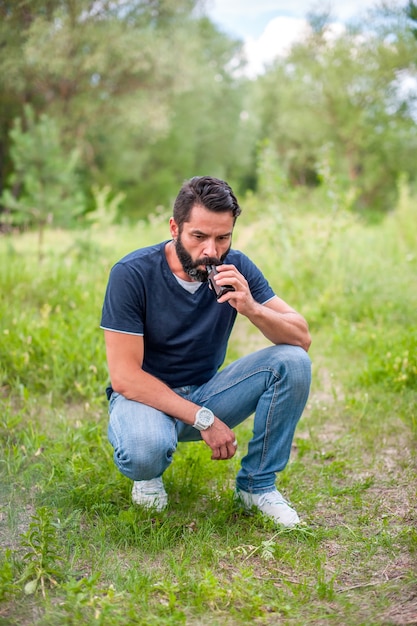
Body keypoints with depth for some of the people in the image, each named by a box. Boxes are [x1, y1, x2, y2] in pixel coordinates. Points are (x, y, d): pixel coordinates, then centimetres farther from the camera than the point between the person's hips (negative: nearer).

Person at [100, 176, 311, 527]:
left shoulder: (235, 268, -9)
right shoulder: (132, 274, -21)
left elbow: (302, 338, -12)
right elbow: (124, 377, -22)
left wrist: (251, 308, -32)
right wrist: (202, 419, -26)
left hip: (207, 392, 4)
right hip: (146, 395, -4)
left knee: (293, 362, -19)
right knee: (146, 449, -39)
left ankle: (258, 485, -3)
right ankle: (148, 476, 1)